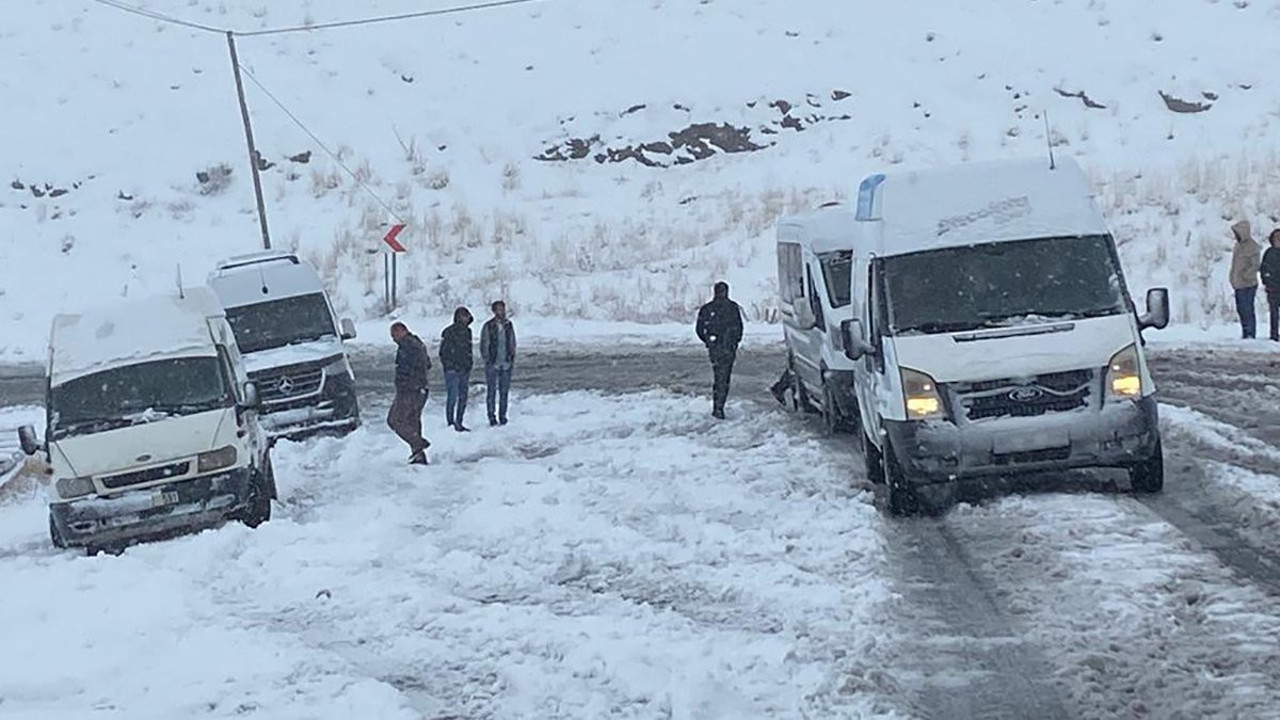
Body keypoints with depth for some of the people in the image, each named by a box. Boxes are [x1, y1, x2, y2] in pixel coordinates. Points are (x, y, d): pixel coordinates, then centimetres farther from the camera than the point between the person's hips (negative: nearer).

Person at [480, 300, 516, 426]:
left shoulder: (508, 325, 7)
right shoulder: (488, 326, -6)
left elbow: (512, 343, 15)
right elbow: (484, 345, -3)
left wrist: (512, 358, 8)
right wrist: (487, 360, -8)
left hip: (506, 364, 4)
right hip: (492, 364, -4)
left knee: (504, 391, 8)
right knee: (491, 391, -1)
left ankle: (502, 416, 16)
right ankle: (492, 417, 5)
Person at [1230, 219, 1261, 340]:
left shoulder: (1252, 247, -11)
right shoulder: (1238, 246, 15)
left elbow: (1255, 265, -16)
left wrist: (1245, 275, -22)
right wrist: (1234, 278, 13)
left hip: (1247, 284, -9)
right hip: (1238, 284, 9)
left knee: (1247, 309, -11)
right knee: (1241, 309, 12)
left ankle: (1250, 334, -9)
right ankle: (1245, 334, 20)